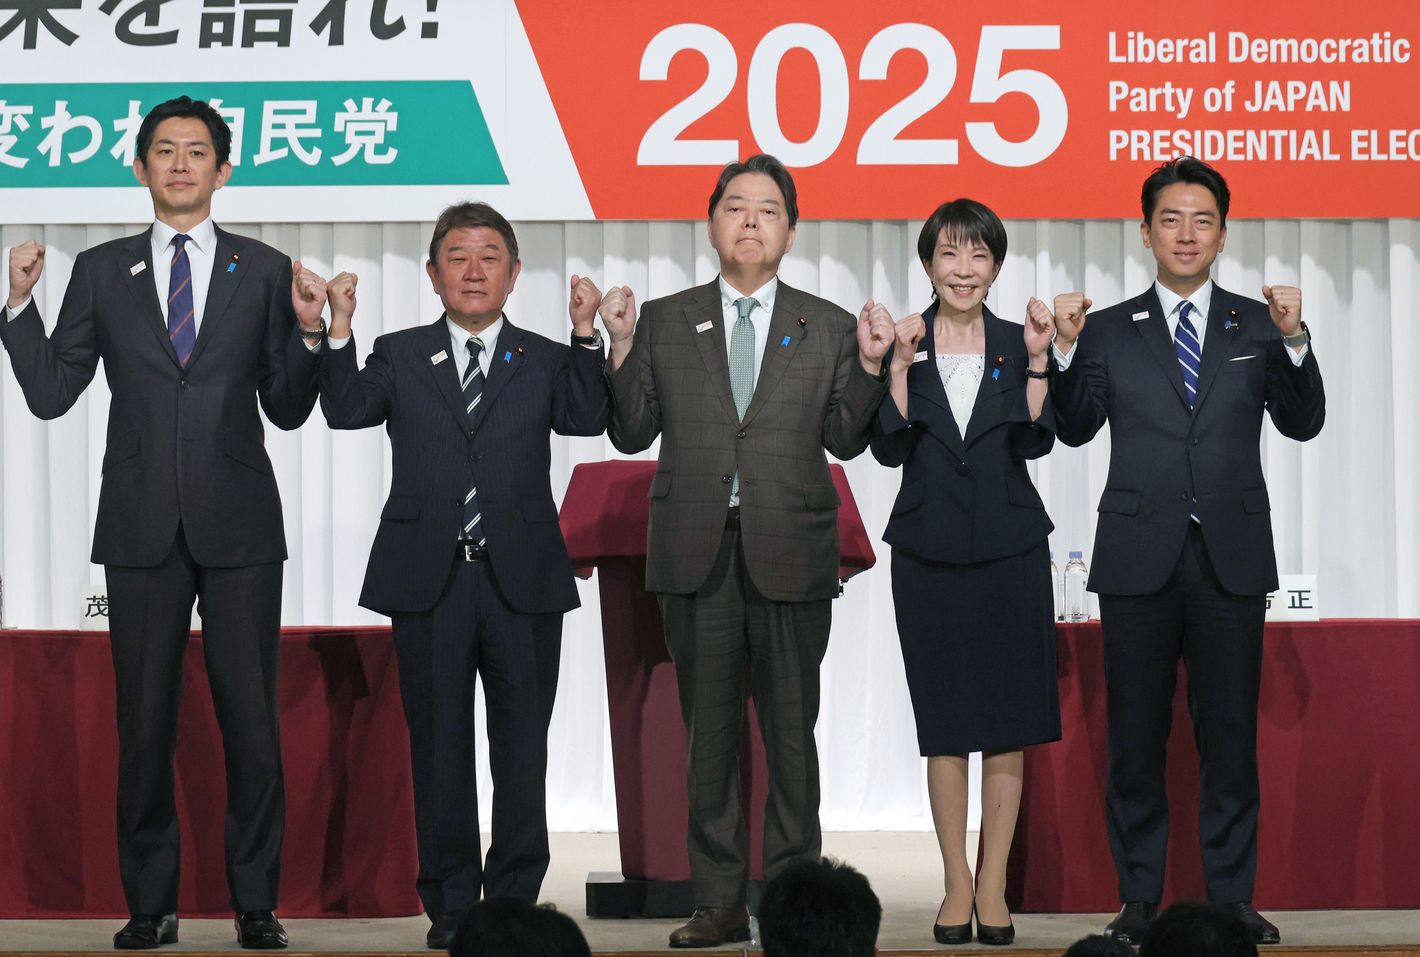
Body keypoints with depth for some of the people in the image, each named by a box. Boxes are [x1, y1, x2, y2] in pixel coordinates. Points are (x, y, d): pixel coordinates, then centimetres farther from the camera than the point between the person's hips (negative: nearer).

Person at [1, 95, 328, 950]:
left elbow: (288, 410, 6)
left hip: (239, 525, -1)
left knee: (251, 720, 0)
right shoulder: (100, 271, 9)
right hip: (142, 526, 1)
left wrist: (307, 333, -9)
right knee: (145, 721, 5)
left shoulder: (264, 272, 7)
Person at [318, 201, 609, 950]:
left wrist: (586, 335, -19)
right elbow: (346, 409, -6)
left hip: (522, 580, 0)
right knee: (439, 749, 5)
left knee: (522, 752, 4)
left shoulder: (545, 362, 8)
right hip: (430, 580, 0)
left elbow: (587, 419, -10)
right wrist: (338, 330, -16)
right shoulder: (399, 357, 9)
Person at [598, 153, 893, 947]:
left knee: (792, 728, 2)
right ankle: (720, 902, 11)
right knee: (709, 730, 5)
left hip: (791, 552, -1)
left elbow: (844, 440, 6)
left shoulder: (827, 328, 8)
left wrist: (870, 365, -7)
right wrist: (621, 347, -6)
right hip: (697, 552, 1)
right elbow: (633, 434, 5)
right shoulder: (665, 322, 9)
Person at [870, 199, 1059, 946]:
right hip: (930, 551, 0)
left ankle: (993, 885, 8)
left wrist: (1037, 361, -14)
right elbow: (890, 448, -7)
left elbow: (1036, 441, -7)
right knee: (944, 723, 4)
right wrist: (902, 363, -14)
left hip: (1010, 549, 0)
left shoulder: (1016, 345, 4)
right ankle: (956, 885, 10)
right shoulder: (905, 344, 3)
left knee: (1008, 721, 1)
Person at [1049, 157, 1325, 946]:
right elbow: (1077, 429, -1)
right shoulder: (1110, 331, 6)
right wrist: (1067, 350, -14)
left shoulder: (1257, 324, 6)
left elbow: (1302, 423, -2)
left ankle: (1232, 900, 11)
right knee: (1135, 737, 5)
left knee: (1230, 734, 4)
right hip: (1139, 556, 0)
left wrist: (1294, 340, -16)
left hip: (1231, 556, 0)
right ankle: (1139, 900, 13)